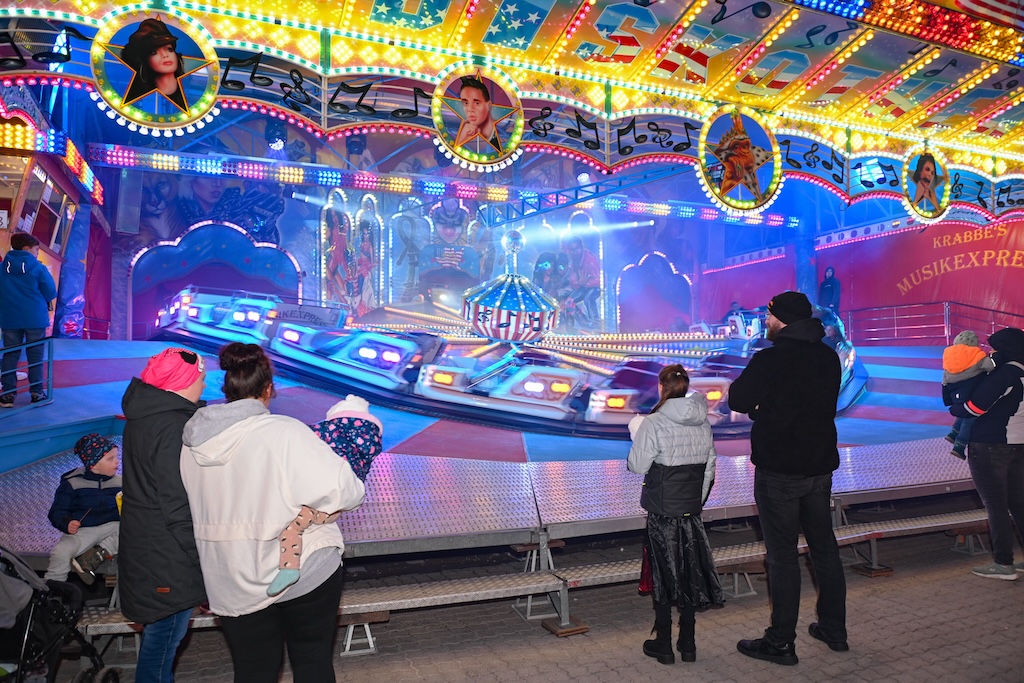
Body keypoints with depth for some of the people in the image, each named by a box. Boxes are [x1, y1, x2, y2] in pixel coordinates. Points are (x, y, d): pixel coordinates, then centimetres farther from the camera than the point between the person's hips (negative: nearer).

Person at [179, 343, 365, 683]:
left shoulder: (192, 441, -4)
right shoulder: (285, 432, -22)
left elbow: (203, 509, 3)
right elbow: (340, 489, -26)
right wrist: (353, 489, -5)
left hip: (232, 582, 4)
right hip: (304, 571, -4)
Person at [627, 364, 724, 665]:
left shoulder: (653, 423, -16)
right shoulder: (703, 423, 2)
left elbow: (637, 466, -13)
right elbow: (709, 469, 8)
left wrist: (637, 439, 4)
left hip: (662, 512, -5)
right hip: (691, 510, 5)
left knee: (664, 575, 7)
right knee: (690, 573, 14)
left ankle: (663, 645, 18)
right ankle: (688, 644, 25)